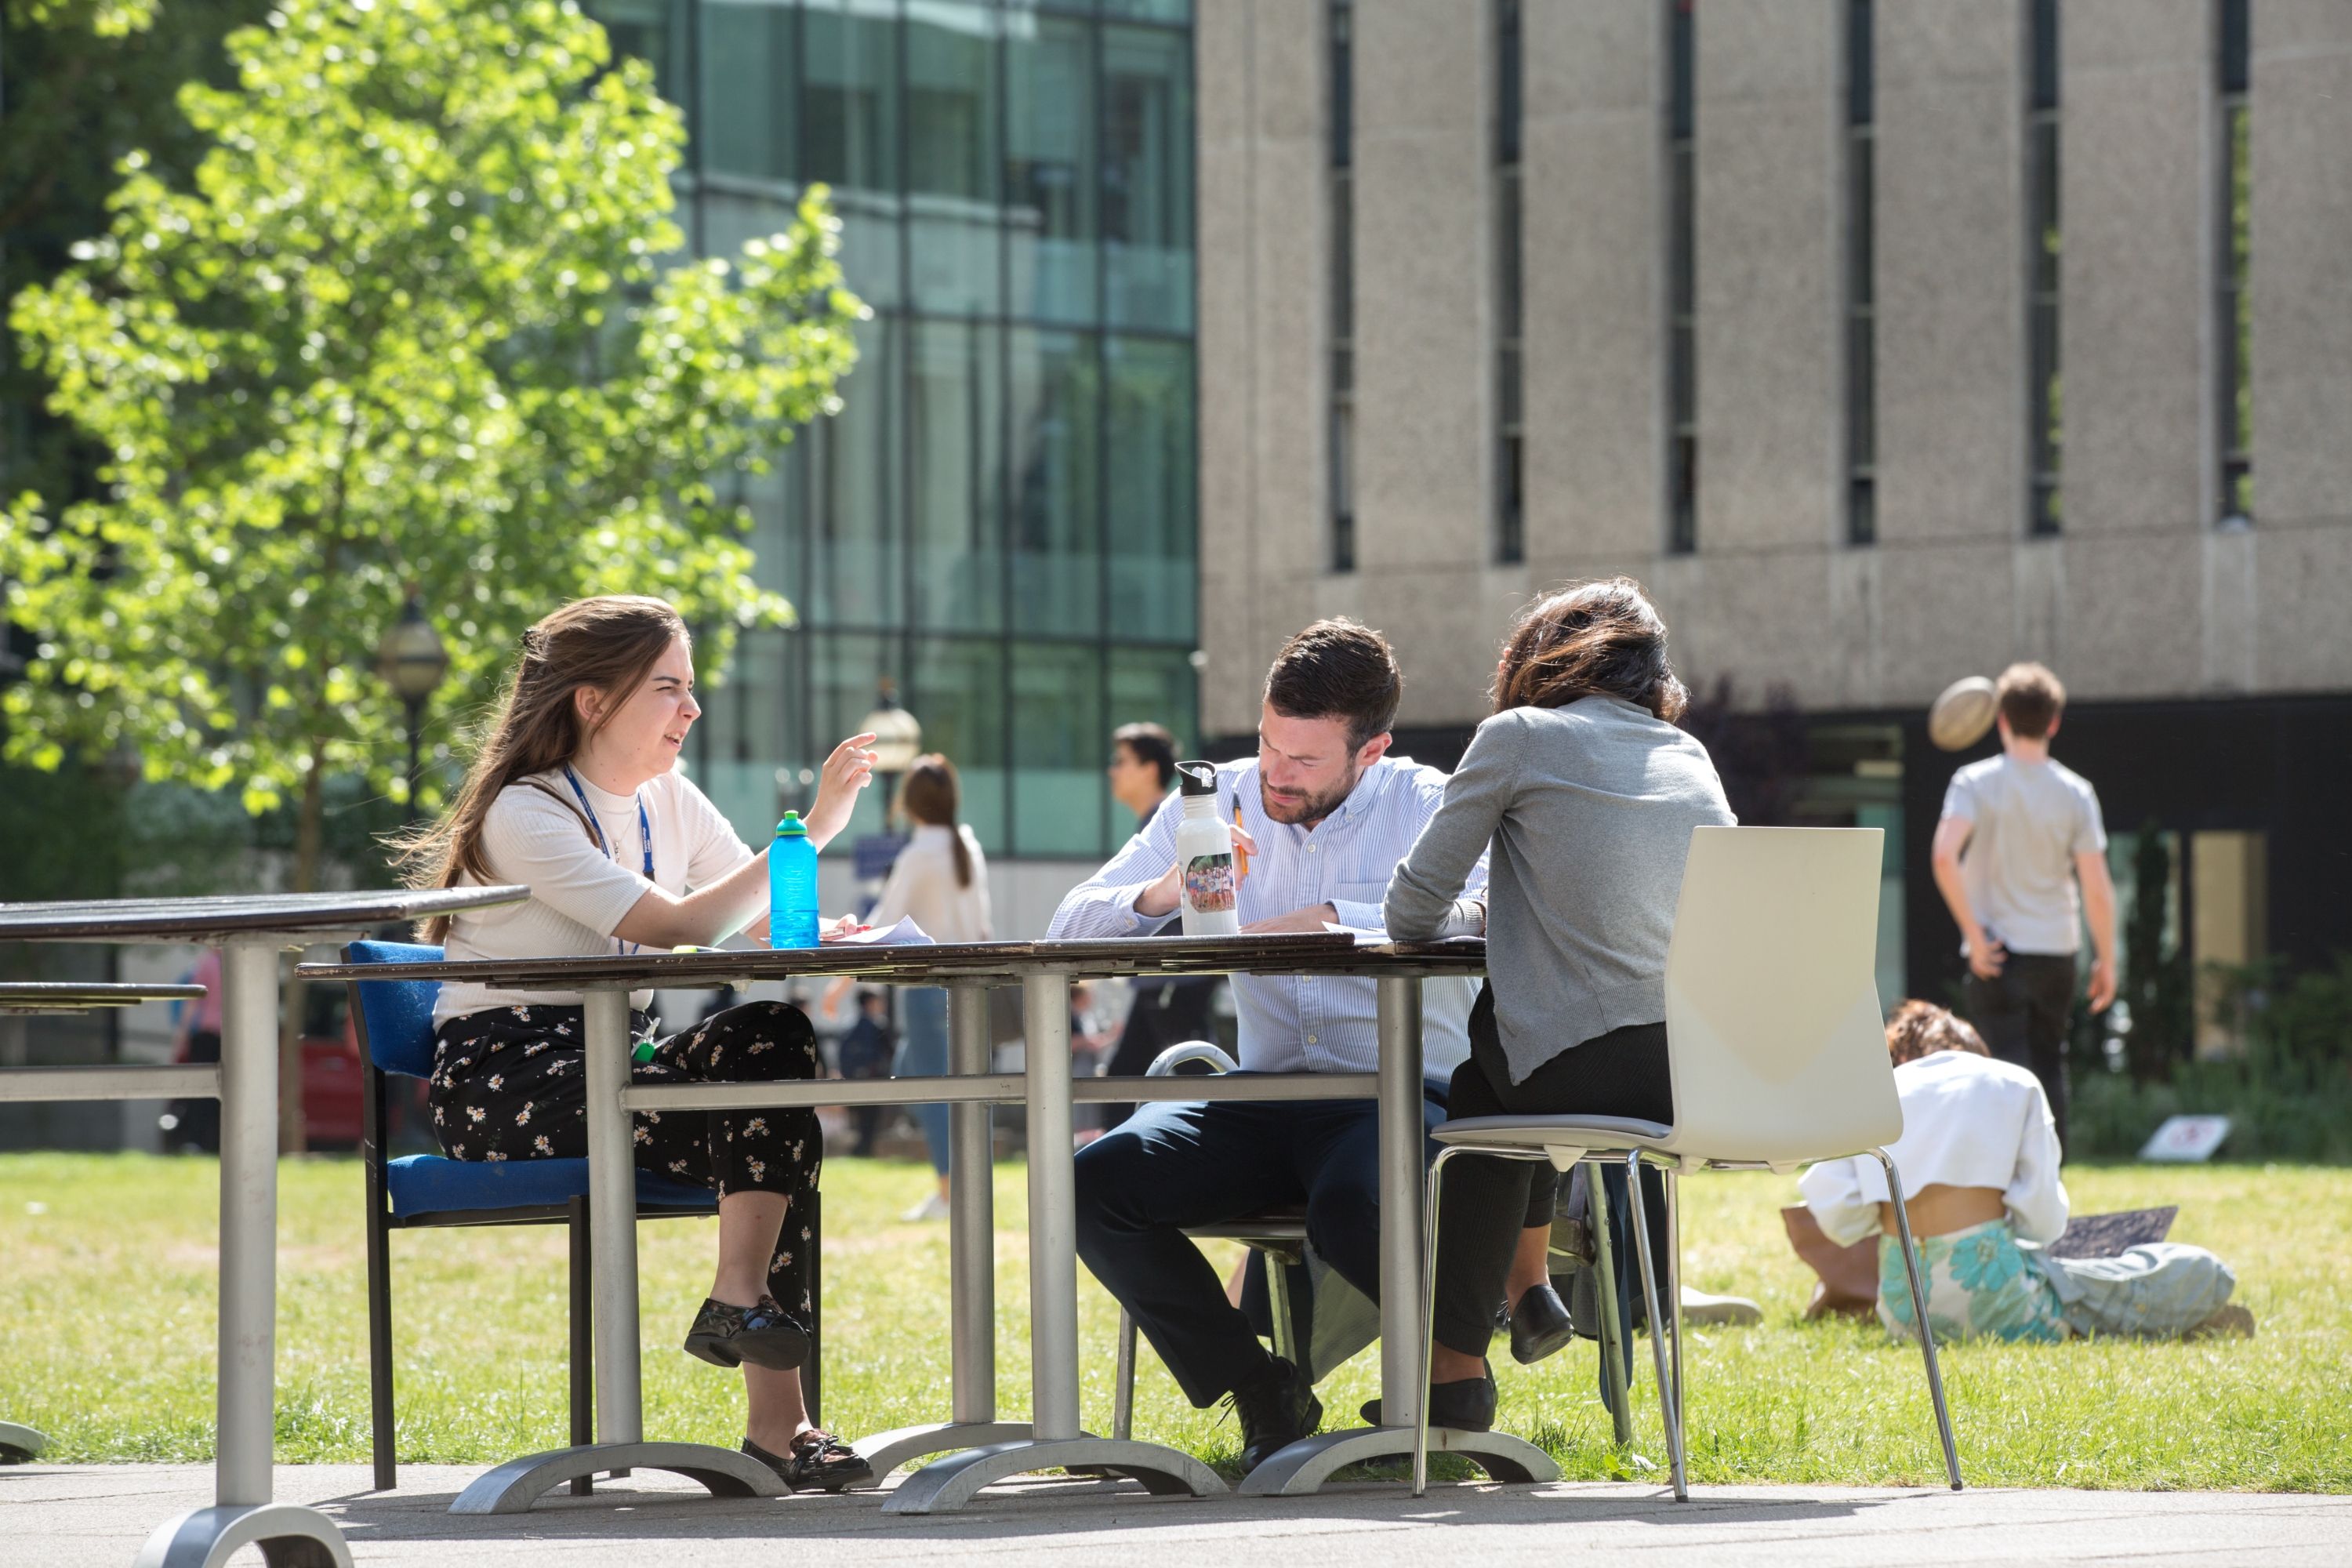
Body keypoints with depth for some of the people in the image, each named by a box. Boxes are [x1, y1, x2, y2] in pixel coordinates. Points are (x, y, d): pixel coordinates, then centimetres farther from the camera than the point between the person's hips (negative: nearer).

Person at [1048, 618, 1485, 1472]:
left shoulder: (1428, 805, -1)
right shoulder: (1218, 801, 10)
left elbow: (1487, 918, -21)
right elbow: (1071, 928, 7)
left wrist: (1331, 919, -24)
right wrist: (1159, 894, -14)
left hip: (1398, 1092, -4)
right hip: (1262, 1101, 4)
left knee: (1351, 1213, -38)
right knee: (1094, 1187, -21)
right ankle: (1261, 1395, -1)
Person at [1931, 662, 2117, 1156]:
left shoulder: (1975, 782, -6)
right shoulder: (2075, 793, -1)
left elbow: (1945, 857, -21)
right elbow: (2097, 889, -4)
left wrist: (1975, 935, -14)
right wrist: (2106, 960, 7)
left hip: (1997, 956, -2)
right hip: (2056, 950, 2)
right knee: (2049, 1070, 16)